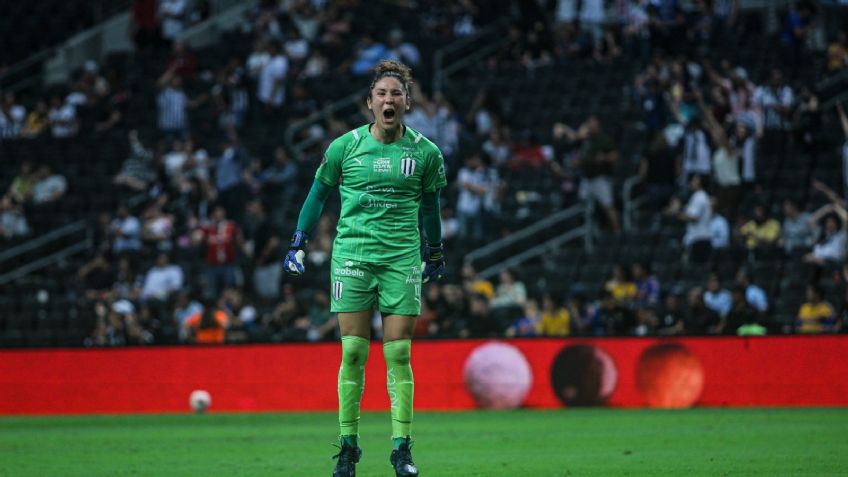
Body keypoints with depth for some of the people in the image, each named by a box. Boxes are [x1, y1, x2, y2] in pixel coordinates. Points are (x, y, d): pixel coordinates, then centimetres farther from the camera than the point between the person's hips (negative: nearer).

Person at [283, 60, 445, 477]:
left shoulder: (425, 153, 3)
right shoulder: (345, 146, 1)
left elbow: (430, 205, 17)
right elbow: (318, 193, 12)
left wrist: (435, 255, 23)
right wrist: (299, 243, 10)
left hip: (402, 259, 0)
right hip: (352, 256, 0)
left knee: (398, 355, -3)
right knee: (353, 352, -3)